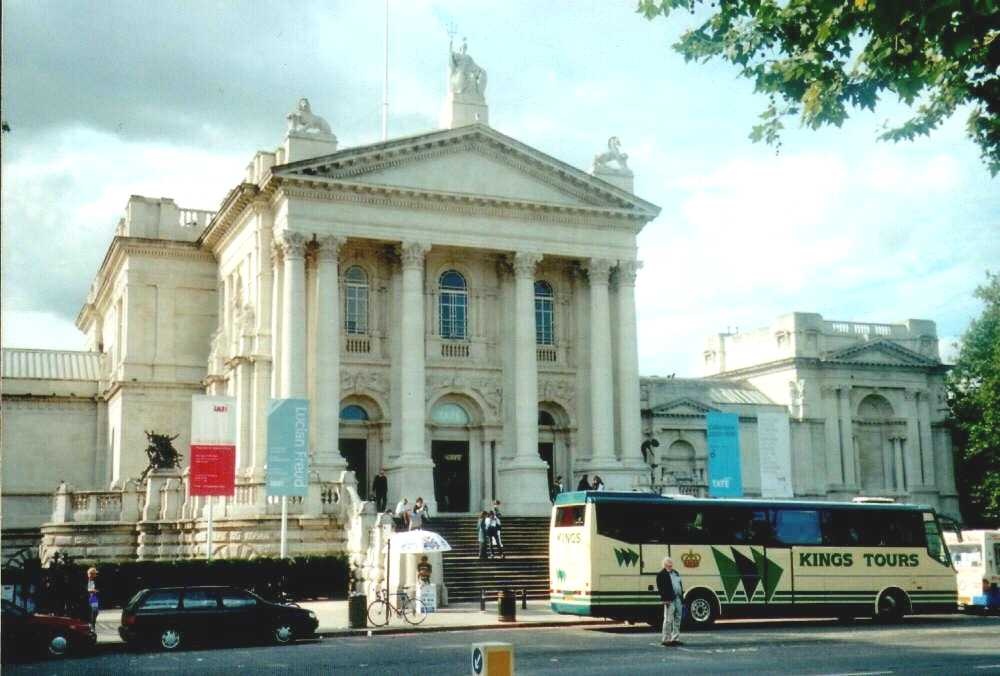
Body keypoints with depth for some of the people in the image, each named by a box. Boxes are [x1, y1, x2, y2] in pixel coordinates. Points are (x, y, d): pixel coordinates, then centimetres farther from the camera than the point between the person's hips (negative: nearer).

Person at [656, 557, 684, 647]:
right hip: (670, 600, -8)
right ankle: (665, 639, -2)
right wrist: (665, 599, -19)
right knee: (668, 620, -7)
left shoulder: (676, 573, 20)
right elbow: (660, 588, -11)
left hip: (678, 599, 8)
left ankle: (675, 638, 18)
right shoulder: (661, 575, -4)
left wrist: (682, 598, 14)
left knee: (677, 620, 11)